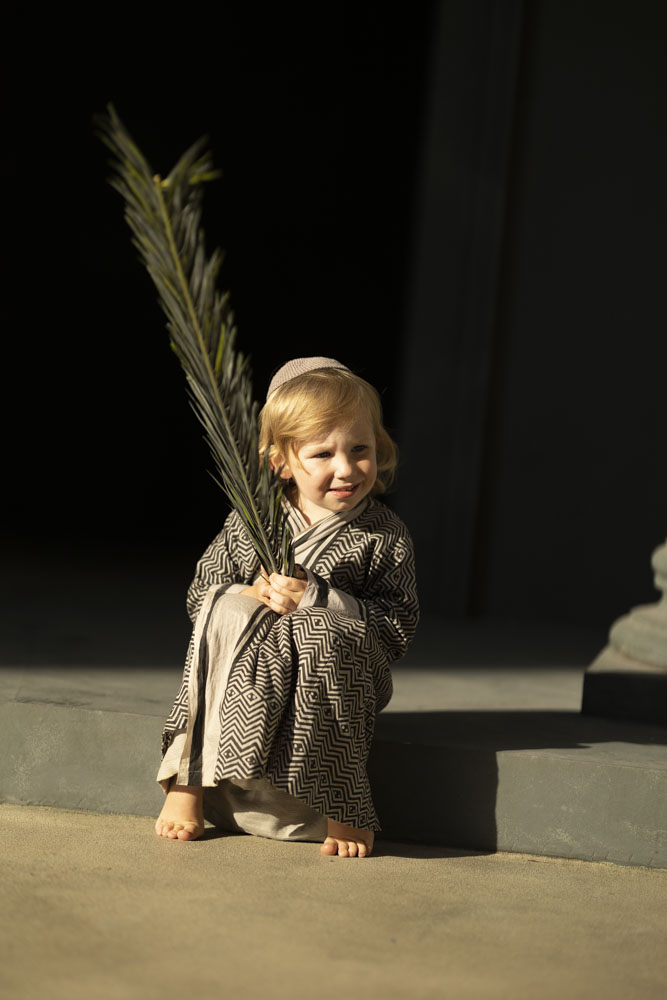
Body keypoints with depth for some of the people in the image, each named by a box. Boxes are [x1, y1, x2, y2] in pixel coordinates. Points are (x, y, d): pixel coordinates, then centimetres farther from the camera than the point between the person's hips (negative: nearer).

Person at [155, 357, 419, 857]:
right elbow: (199, 593, 7)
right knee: (228, 612, -27)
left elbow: (399, 627, -10)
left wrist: (318, 600, -21)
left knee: (322, 629, -33)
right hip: (246, 675, 2)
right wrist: (248, 594, -16)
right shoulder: (250, 520, 2)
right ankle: (189, 782, -23)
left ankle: (340, 805, -26)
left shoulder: (385, 536, -3)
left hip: (334, 681, -2)